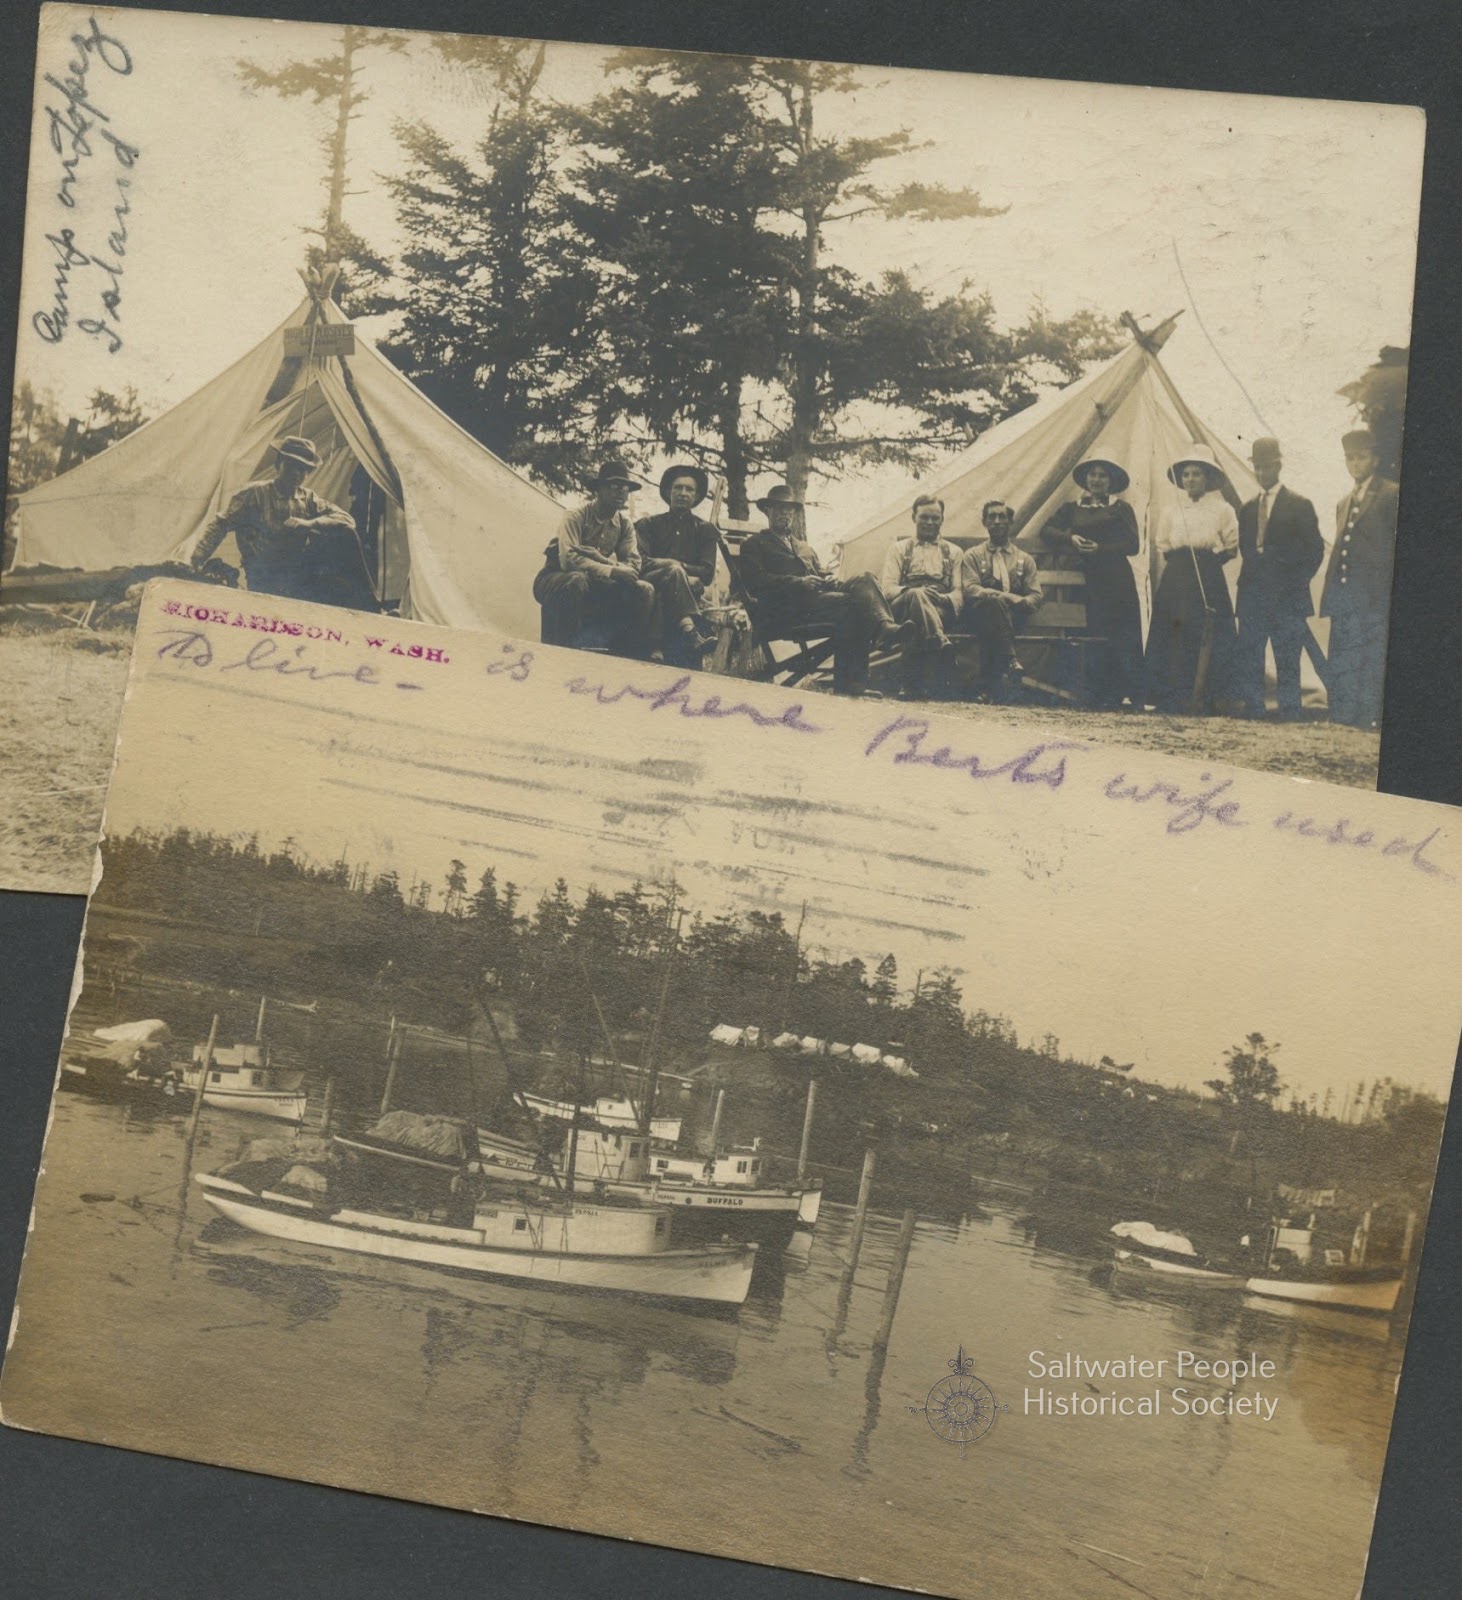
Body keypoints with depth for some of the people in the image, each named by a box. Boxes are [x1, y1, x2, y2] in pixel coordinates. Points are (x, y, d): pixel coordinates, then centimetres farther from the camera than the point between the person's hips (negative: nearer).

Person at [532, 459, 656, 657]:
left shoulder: (624, 523, 2)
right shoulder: (576, 517, -15)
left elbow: (633, 564, -8)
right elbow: (568, 559, -29)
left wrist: (599, 558, -25)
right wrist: (610, 571, -35)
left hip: (595, 586, 5)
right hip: (557, 580, -5)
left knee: (644, 591, -15)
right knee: (577, 579, -40)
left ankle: (629, 655, -13)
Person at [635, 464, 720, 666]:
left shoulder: (705, 530, 22)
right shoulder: (648, 524, 21)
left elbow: (707, 573, 7)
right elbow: (641, 563, 4)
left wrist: (677, 567, -10)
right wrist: (672, 566, -13)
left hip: (689, 590, 1)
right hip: (651, 586, -1)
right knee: (673, 568, -34)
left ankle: (658, 648, -51)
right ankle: (691, 631, -52)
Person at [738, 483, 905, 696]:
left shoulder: (804, 546, 37)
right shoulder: (754, 545, 15)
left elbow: (822, 572, 26)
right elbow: (755, 583, -3)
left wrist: (829, 579, -1)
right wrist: (799, 582, -16)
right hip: (785, 610, -6)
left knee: (864, 578, -20)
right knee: (846, 603, -32)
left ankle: (885, 628, -48)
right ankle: (846, 684, -38)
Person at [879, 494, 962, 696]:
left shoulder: (954, 552, 27)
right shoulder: (899, 548, 26)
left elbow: (959, 593, 12)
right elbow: (887, 588, 10)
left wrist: (940, 598, -12)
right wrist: (911, 592, -13)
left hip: (941, 609, 1)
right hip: (902, 607, -1)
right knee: (916, 594, -39)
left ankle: (912, 683, -48)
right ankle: (940, 644, -59)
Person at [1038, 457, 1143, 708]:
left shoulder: (1121, 508, 8)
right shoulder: (1071, 508, 15)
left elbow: (1133, 545, -2)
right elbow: (1047, 531, 8)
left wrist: (1101, 549, -13)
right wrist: (1070, 538, -9)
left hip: (1117, 581, -2)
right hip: (1086, 581, 2)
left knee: (1125, 636, -6)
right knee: (1095, 638, -1)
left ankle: (1135, 694, -4)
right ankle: (1100, 696, 1)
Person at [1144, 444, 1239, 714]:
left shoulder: (1222, 510, 5)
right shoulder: (1170, 512, 13)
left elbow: (1232, 548, 7)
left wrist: (1211, 559, -3)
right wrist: (1178, 564, 7)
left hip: (1208, 582, -2)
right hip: (1174, 582, 3)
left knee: (1207, 640, -8)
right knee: (1171, 638, -3)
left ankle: (1201, 699, -4)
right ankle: (1173, 699, 1)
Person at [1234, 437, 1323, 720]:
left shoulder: (1299, 505, 1)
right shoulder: (1247, 509, 16)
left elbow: (1315, 550, 0)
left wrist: (1296, 583, -7)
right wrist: (1247, 581, 4)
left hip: (1287, 599, -4)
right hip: (1253, 597, 4)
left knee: (1287, 662, -3)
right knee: (1246, 658, 0)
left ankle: (1289, 716, 1)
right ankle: (1253, 714, 5)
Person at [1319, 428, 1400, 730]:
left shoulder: (1391, 496, 0)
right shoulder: (1344, 502, 22)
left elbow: (1400, 547, -4)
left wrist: (1388, 593, -12)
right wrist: (1328, 597, 12)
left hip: (1374, 599, -7)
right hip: (1342, 598, 7)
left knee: (1372, 668, -7)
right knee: (1340, 671, 6)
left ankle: (1369, 724, -7)